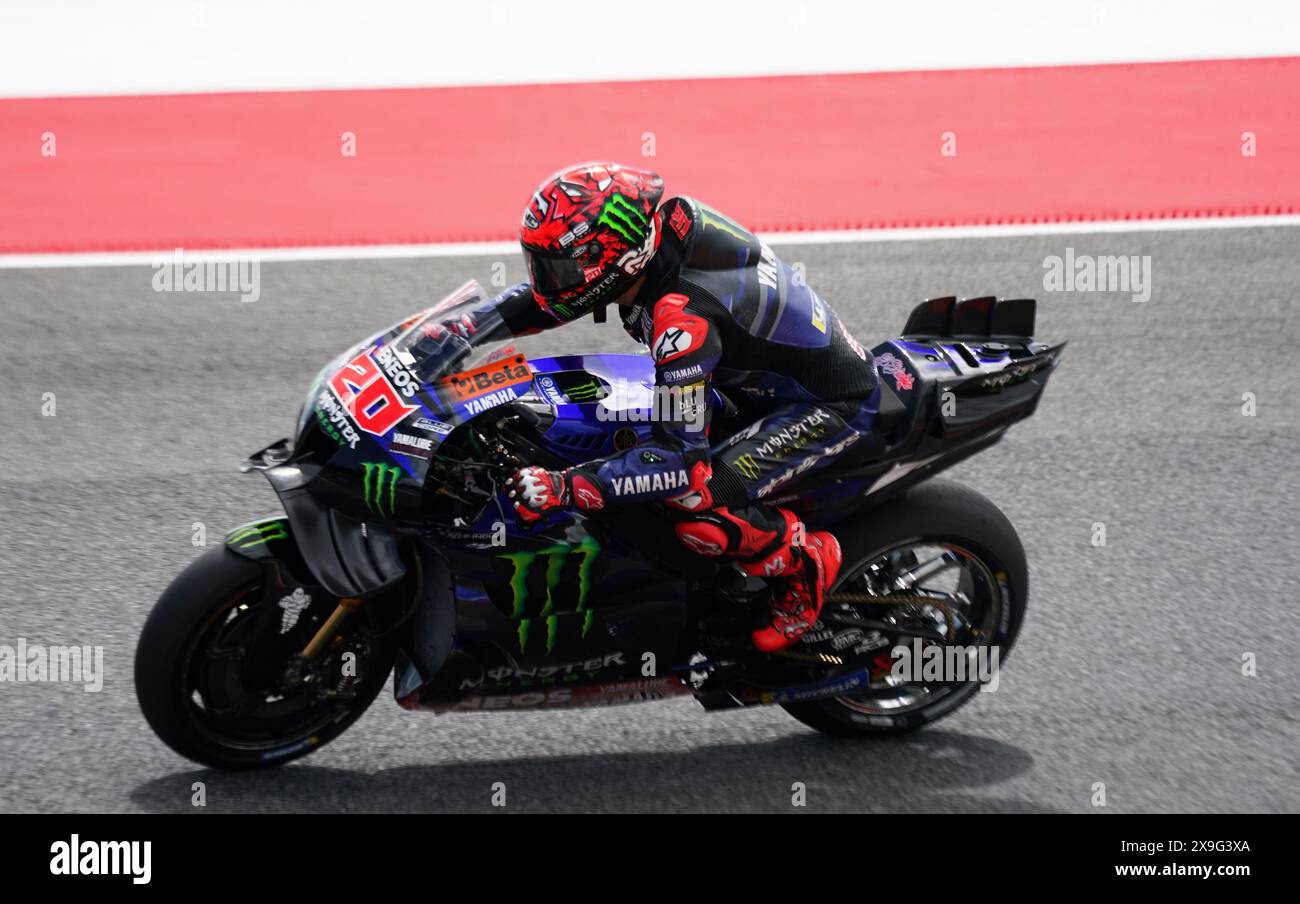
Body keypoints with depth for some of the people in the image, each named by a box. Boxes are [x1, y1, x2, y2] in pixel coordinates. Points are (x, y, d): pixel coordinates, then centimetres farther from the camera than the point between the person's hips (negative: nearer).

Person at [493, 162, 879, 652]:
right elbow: (549, 296, 7)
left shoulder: (683, 317, -35)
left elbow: (680, 459, -33)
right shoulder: (662, 222, -11)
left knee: (696, 508, -25)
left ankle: (807, 561, -1)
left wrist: (562, 488, -35)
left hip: (831, 405, -9)